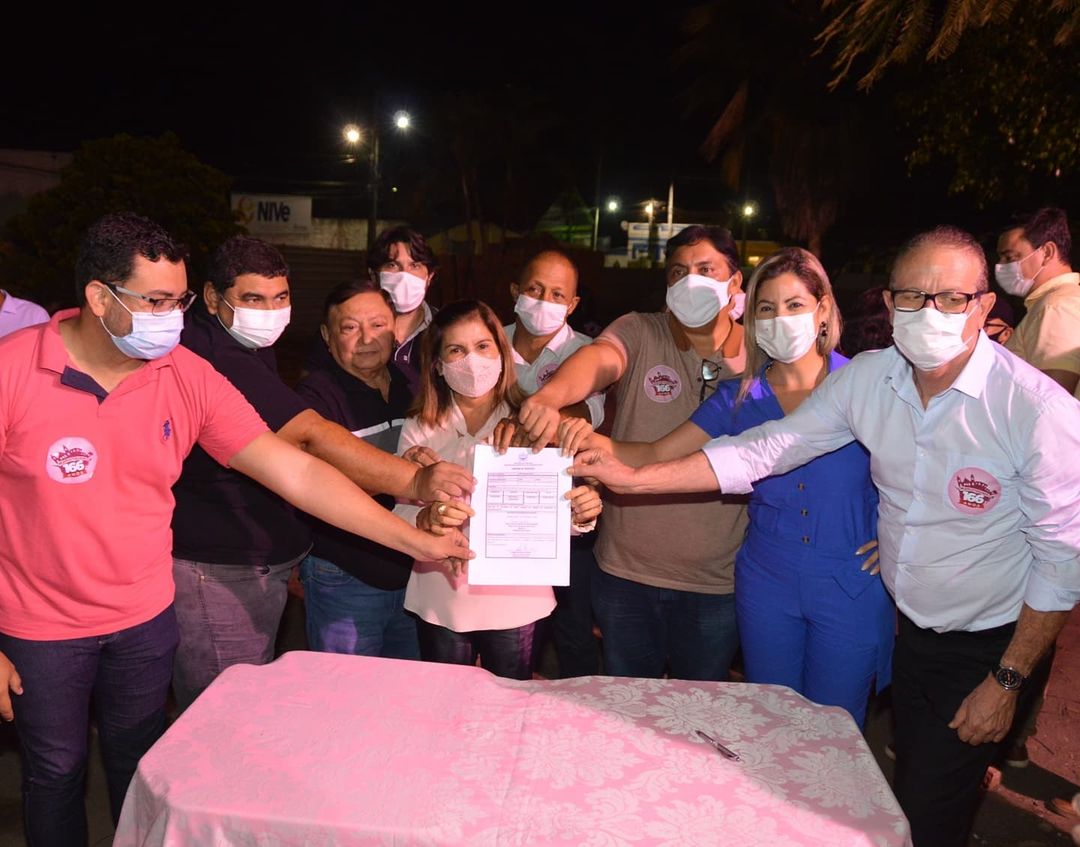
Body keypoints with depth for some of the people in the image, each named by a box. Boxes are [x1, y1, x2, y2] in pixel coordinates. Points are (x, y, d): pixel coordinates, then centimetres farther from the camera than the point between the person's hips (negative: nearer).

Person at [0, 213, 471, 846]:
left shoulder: (189, 378, -11)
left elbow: (297, 472, -13)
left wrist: (417, 542, -16)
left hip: (145, 618, 2)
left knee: (140, 770, 20)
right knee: (55, 772, 18)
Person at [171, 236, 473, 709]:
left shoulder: (253, 347, 11)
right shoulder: (215, 360, -23)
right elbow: (313, 437, -33)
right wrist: (414, 482, -39)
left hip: (263, 562, 10)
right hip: (217, 572, -10)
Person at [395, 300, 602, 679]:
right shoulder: (419, 429, -3)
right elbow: (400, 513, -7)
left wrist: (582, 512, -22)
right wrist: (428, 518, -28)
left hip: (517, 601, 0)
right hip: (442, 603, 0)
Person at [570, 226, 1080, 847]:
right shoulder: (867, 379, -10)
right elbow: (762, 451, -9)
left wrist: (1008, 682, -10)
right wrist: (633, 477, -15)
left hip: (986, 648, -4)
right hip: (908, 628, 4)